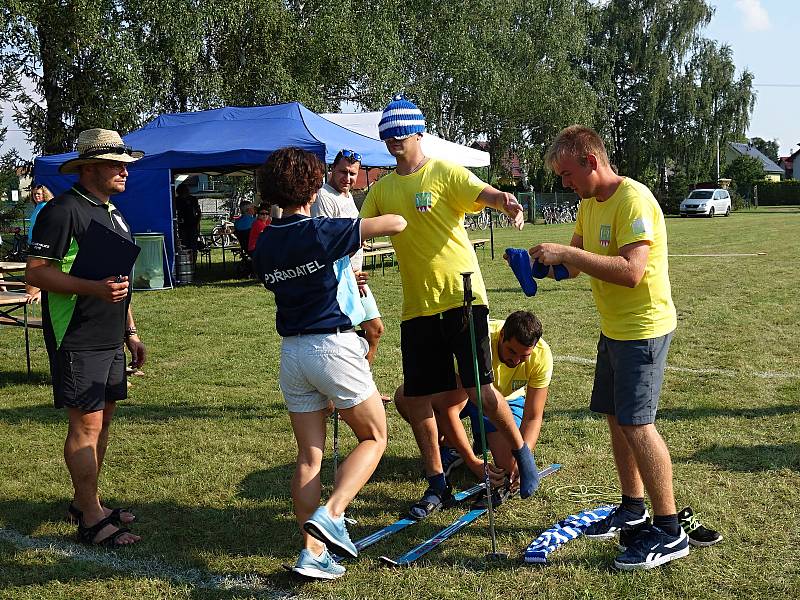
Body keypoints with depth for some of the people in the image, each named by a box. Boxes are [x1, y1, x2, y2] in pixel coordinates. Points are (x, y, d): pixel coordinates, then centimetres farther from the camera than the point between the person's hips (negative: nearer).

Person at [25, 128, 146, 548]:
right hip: (77, 339, -9)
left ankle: (84, 501, 26)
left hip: (109, 339, 9)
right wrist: (93, 288, -28)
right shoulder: (63, 211, -12)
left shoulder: (112, 213, 17)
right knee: (86, 423, -6)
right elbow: (36, 273, -17)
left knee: (103, 418, 13)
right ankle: (92, 520, 2)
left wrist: (130, 332, 21)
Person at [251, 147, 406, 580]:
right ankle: (331, 514, -9)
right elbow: (396, 224, -14)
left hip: (291, 352, 6)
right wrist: (391, 219, 9)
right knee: (374, 437, 10)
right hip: (334, 345, -6)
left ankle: (312, 552, 8)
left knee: (308, 456, 10)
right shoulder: (322, 232, -13)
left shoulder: (263, 245, 6)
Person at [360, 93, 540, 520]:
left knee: (479, 389, -7)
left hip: (461, 296, -5)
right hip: (417, 306, 5)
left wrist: (508, 204, -43)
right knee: (416, 398, 6)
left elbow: (485, 194, -21)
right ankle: (437, 484, 22)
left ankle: (521, 451, 20)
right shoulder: (381, 190, 11)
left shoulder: (445, 173, -5)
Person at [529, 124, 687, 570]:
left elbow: (631, 271, -31)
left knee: (636, 423, -11)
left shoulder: (633, 200, -20)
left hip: (643, 328, -10)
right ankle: (633, 511, 28)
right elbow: (577, 264, 13)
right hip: (614, 328, 10)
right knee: (616, 417, 14)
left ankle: (669, 532, -3)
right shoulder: (589, 203, 10)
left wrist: (568, 254, -29)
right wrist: (547, 262, -6)